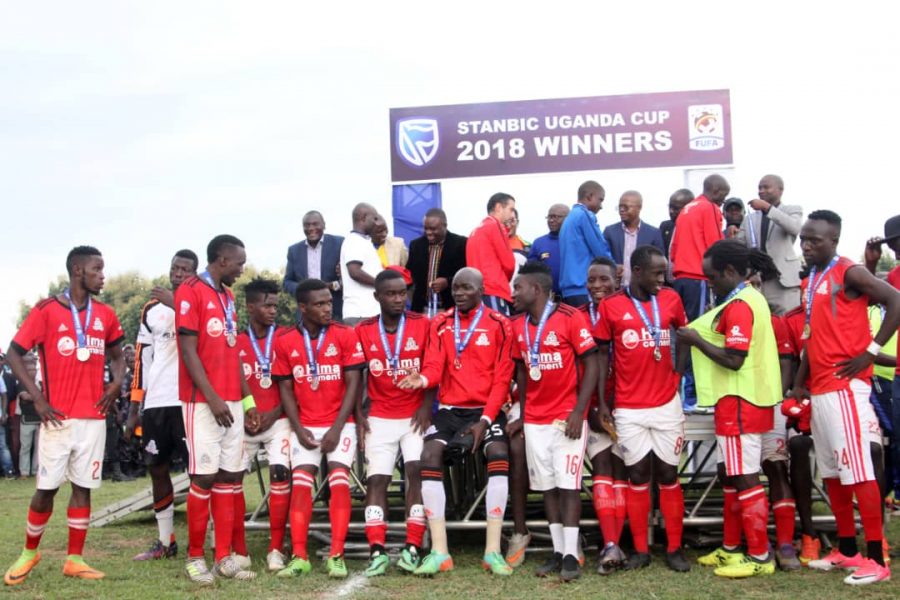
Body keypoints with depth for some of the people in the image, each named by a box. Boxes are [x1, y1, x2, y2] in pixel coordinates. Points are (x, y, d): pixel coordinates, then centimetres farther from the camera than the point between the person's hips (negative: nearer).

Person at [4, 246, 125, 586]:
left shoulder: (105, 315, 9)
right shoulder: (46, 310, -5)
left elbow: (116, 355, 23)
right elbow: (14, 355, -3)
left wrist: (117, 382, 3)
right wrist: (38, 399, -10)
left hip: (93, 417, 4)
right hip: (58, 417, -4)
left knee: (83, 486, 5)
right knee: (47, 487, 1)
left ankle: (74, 560, 12)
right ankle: (29, 553, 21)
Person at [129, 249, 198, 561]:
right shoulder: (152, 309, 15)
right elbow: (142, 360, 14)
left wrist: (176, 303, -22)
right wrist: (134, 408, 10)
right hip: (155, 403, 5)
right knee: (157, 469, 10)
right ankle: (165, 541, 21)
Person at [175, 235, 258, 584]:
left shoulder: (228, 297, 18)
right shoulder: (190, 291, -7)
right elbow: (188, 350, -13)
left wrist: (247, 399, 16)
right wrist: (212, 398, -17)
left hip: (232, 403, 8)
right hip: (202, 404, -8)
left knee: (229, 478, 6)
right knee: (203, 478, -5)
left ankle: (225, 557, 11)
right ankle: (195, 557, 7)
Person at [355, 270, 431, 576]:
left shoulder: (422, 325, -2)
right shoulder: (363, 331, 2)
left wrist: (427, 406, -11)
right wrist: (357, 413, -1)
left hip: (415, 415, -1)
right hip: (380, 418, 2)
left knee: (417, 472, -13)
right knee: (376, 479, -6)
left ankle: (412, 548, -11)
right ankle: (377, 551, -9)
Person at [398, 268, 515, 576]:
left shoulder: (499, 325, -2)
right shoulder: (441, 324, 6)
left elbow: (502, 377, -5)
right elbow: (435, 366, -3)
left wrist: (485, 419, -12)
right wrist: (423, 379, -27)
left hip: (486, 409, -2)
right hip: (450, 408, 3)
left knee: (498, 454, -27)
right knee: (429, 456, -20)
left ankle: (493, 550, -22)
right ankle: (439, 551, -17)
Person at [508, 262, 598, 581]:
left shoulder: (570, 317, -11)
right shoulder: (518, 326, 7)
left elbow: (591, 364, -10)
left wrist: (579, 411, -15)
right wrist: (522, 415, 14)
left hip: (567, 417, -5)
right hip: (534, 420, 5)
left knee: (568, 484, -5)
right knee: (547, 486, 7)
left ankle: (571, 555, -1)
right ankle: (558, 551, 13)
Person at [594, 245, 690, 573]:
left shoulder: (671, 300, 2)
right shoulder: (610, 306, -3)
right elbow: (602, 354, 2)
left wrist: (678, 374, 8)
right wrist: (601, 402, -2)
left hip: (667, 404, 1)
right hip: (629, 409, -1)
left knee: (668, 474, 5)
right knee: (637, 475, 5)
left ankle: (675, 548, 14)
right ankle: (640, 549, 14)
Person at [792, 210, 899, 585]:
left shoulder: (849, 273, -8)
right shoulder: (809, 284, 16)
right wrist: (799, 382, 15)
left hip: (846, 386, -8)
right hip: (819, 389, 9)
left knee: (858, 470, -8)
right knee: (831, 471, 11)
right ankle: (847, 550, 20)